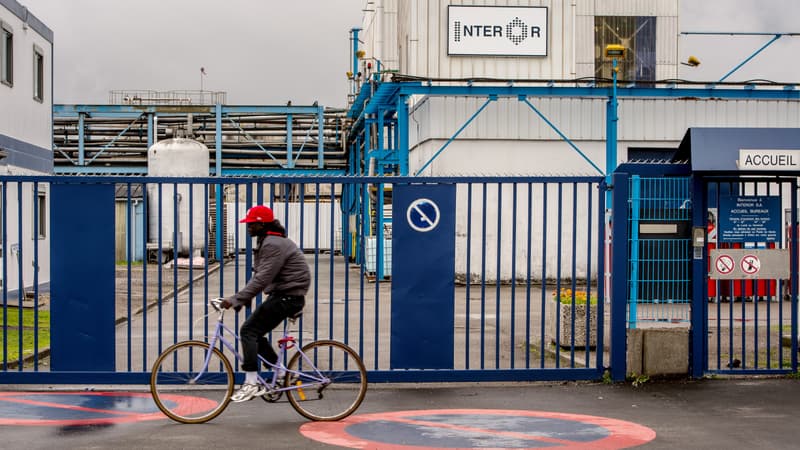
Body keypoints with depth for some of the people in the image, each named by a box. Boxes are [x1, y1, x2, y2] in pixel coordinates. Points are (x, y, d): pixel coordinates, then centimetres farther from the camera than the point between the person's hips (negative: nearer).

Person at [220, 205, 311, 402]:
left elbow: (262, 279, -26)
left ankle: (251, 383, -14)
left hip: (288, 296, -10)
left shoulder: (274, 245, -18)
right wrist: (241, 299, 7)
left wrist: (235, 300, -26)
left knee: (248, 331, -13)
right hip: (281, 295, 10)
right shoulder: (266, 242, 16)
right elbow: (258, 276, 18)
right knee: (254, 334, 11)